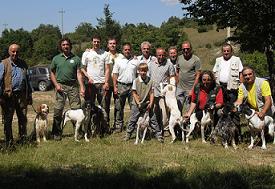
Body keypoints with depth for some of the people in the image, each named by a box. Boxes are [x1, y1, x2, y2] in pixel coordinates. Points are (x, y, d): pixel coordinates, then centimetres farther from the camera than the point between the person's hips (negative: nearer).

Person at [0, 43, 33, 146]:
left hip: (21, 95, 3)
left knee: (23, 118, 8)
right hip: (8, 96, -3)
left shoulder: (23, 64, 12)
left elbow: (27, 80, 18)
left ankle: (23, 138, 19)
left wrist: (29, 95, 16)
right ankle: (9, 141, 13)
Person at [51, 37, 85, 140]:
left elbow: (79, 74, 3)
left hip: (73, 86, 0)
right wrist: (56, 85, -2)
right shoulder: (56, 58, 10)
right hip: (61, 86, 0)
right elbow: (52, 73, 13)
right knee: (58, 110, -2)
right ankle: (57, 133, 8)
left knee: (76, 109, -2)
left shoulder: (76, 58, 8)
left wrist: (82, 87, -7)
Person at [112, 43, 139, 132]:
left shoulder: (136, 61, 8)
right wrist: (115, 87, -3)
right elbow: (115, 75, 6)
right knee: (119, 107, 4)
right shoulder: (118, 61, 7)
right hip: (121, 86, 0)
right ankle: (118, 125, 11)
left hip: (133, 86, 0)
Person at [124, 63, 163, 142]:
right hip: (137, 104, -1)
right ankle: (128, 134, 18)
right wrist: (138, 103, -11)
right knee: (133, 120, 5)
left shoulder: (150, 81, -2)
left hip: (147, 104, 1)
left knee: (153, 119, 3)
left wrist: (151, 103, -9)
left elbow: (151, 93, 0)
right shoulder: (136, 81, -6)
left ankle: (158, 135, 11)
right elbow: (134, 93, -4)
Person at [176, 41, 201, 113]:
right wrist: (177, 83, 8)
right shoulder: (179, 58, 8)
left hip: (190, 89, -5)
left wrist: (192, 89, -14)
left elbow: (197, 76, -9)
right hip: (180, 88, 5)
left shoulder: (196, 60, -8)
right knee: (178, 108, 9)